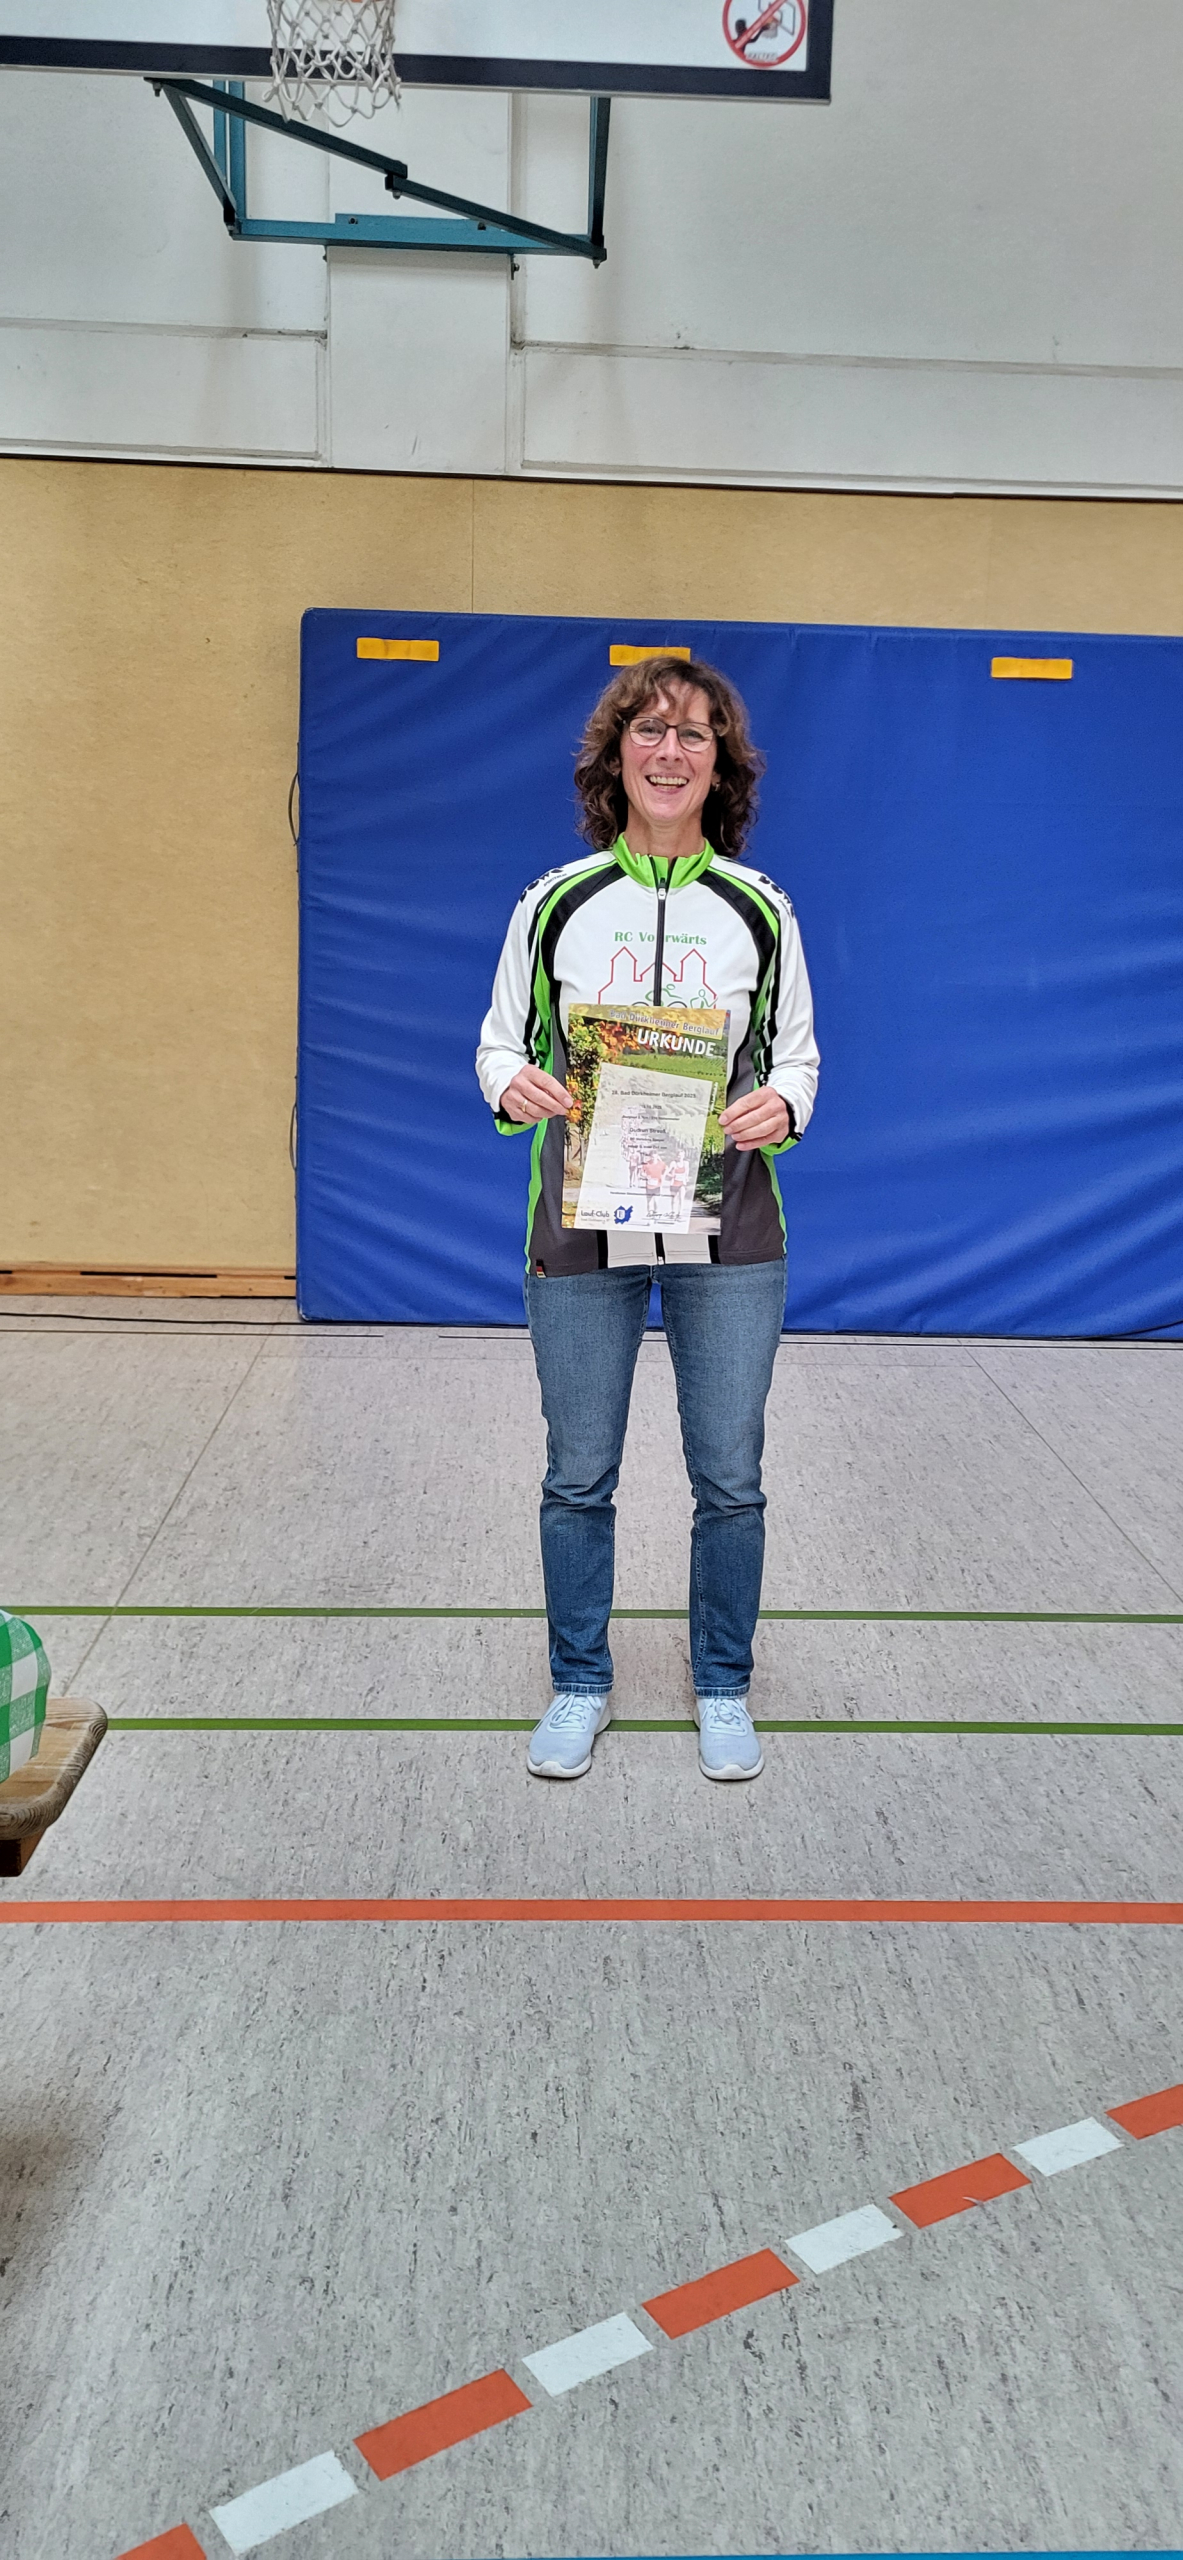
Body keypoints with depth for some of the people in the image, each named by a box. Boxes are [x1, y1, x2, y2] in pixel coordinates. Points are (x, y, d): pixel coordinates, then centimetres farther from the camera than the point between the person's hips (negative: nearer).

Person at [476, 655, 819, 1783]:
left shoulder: (760, 910, 4)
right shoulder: (555, 903, 3)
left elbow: (798, 1056, 9)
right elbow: (501, 1044, 8)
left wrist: (780, 1106, -13)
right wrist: (514, 1086, -15)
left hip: (727, 1237, 0)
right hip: (581, 1229, 0)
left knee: (730, 1480, 7)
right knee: (578, 1477, 9)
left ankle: (722, 1690, 27)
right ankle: (580, 1686, 28)